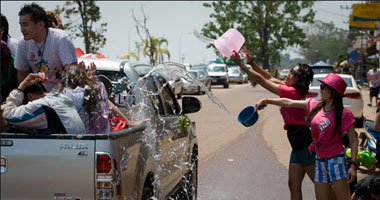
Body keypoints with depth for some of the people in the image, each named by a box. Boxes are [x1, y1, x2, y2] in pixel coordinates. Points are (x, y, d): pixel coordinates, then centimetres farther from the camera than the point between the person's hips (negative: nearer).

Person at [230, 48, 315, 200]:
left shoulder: (291, 92, -17)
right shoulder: (294, 91, 9)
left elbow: (261, 80, -15)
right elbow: (269, 78, 18)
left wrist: (241, 64, -9)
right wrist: (251, 62, 11)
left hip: (305, 145, -10)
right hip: (298, 146, 10)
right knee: (294, 185, 10)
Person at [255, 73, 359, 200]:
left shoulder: (344, 114, -10)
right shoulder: (315, 105, 6)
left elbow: (353, 140, -8)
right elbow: (289, 103, 13)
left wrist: (353, 165, -14)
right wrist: (266, 101, 16)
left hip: (336, 160, -6)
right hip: (319, 161, 6)